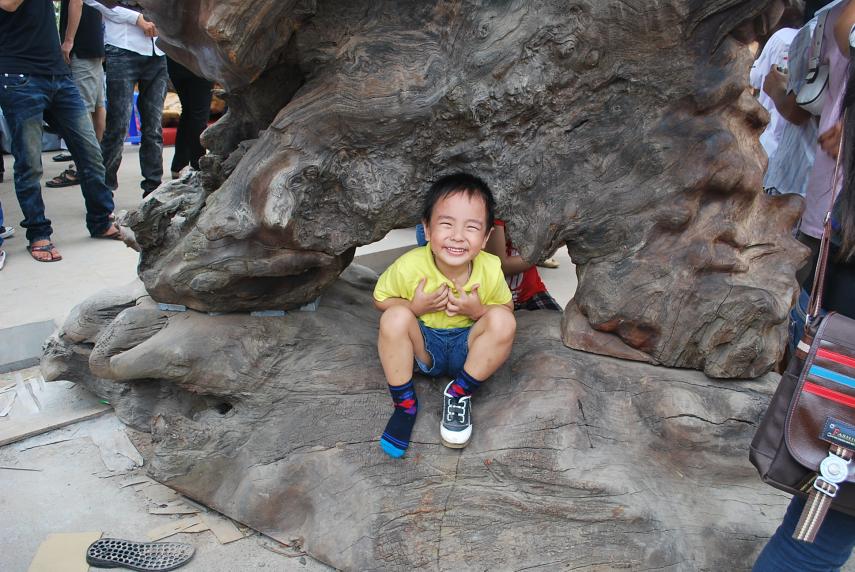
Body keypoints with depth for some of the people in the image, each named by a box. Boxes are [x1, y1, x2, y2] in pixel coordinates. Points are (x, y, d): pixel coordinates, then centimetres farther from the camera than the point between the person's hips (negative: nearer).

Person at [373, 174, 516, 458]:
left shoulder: (491, 270, -19)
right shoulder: (408, 267, -23)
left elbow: (507, 309, -2)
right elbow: (380, 299, -5)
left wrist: (478, 311, -25)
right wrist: (415, 307, -25)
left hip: (468, 347, 1)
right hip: (423, 347, 0)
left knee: (502, 321, -27)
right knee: (394, 317, -30)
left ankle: (460, 393, -9)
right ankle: (404, 403, -12)